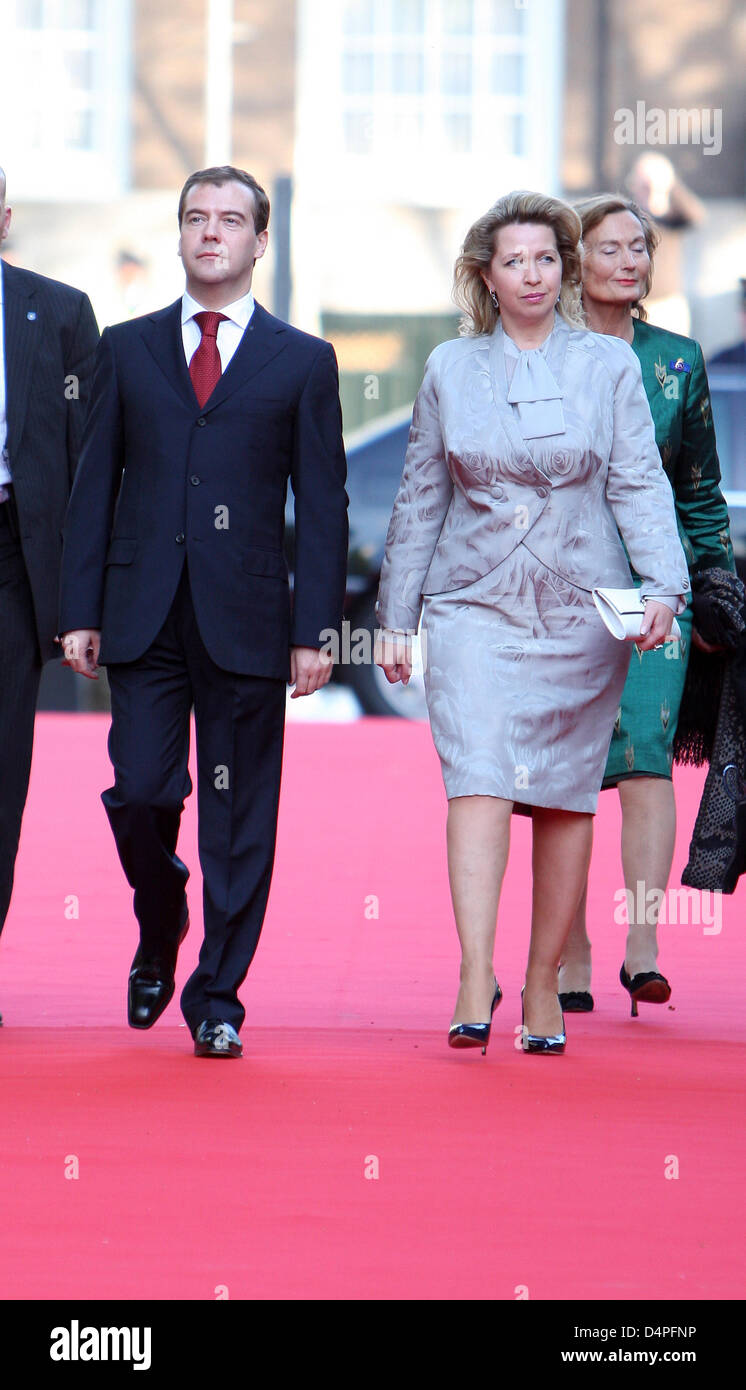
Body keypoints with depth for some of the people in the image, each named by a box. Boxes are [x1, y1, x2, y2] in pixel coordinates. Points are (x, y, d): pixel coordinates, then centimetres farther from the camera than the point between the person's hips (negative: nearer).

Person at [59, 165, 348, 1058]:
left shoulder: (302, 363, 7)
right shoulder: (126, 350, 12)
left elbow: (322, 508, 4)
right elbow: (94, 488, 10)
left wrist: (315, 631, -4)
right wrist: (79, 612, 2)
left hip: (247, 617, -1)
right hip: (143, 615, 1)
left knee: (238, 817, 0)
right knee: (141, 792, -6)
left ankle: (216, 997, 8)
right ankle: (158, 938, 22)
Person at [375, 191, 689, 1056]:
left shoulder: (608, 366, 5)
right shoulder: (450, 370, 8)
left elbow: (640, 486, 1)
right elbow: (420, 497, 12)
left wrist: (665, 585, -14)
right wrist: (397, 616, 10)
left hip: (580, 612, 0)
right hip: (475, 607, 0)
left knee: (565, 799, 4)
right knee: (477, 782, -15)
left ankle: (544, 985, 14)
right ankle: (475, 983, -22)